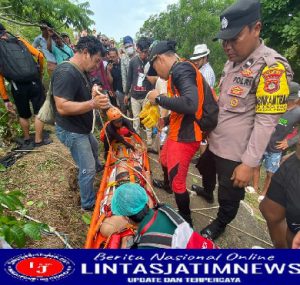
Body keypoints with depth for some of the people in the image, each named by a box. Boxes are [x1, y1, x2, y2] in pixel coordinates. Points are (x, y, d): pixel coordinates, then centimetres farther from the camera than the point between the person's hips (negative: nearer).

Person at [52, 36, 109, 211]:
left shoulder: (81, 71, 5)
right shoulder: (66, 73, -26)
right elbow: (62, 107, -33)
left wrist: (93, 94, -2)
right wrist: (92, 104, -42)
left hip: (81, 128, 10)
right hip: (71, 131, -10)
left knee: (94, 146, 33)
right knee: (88, 170, -3)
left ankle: (98, 167, 64)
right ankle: (89, 204, 19)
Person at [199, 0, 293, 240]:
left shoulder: (271, 67, -19)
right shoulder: (231, 63, 8)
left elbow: (266, 123, -21)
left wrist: (249, 163, -21)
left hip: (236, 153, -7)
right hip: (216, 143, 7)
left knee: (229, 195, 15)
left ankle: (220, 224, 43)